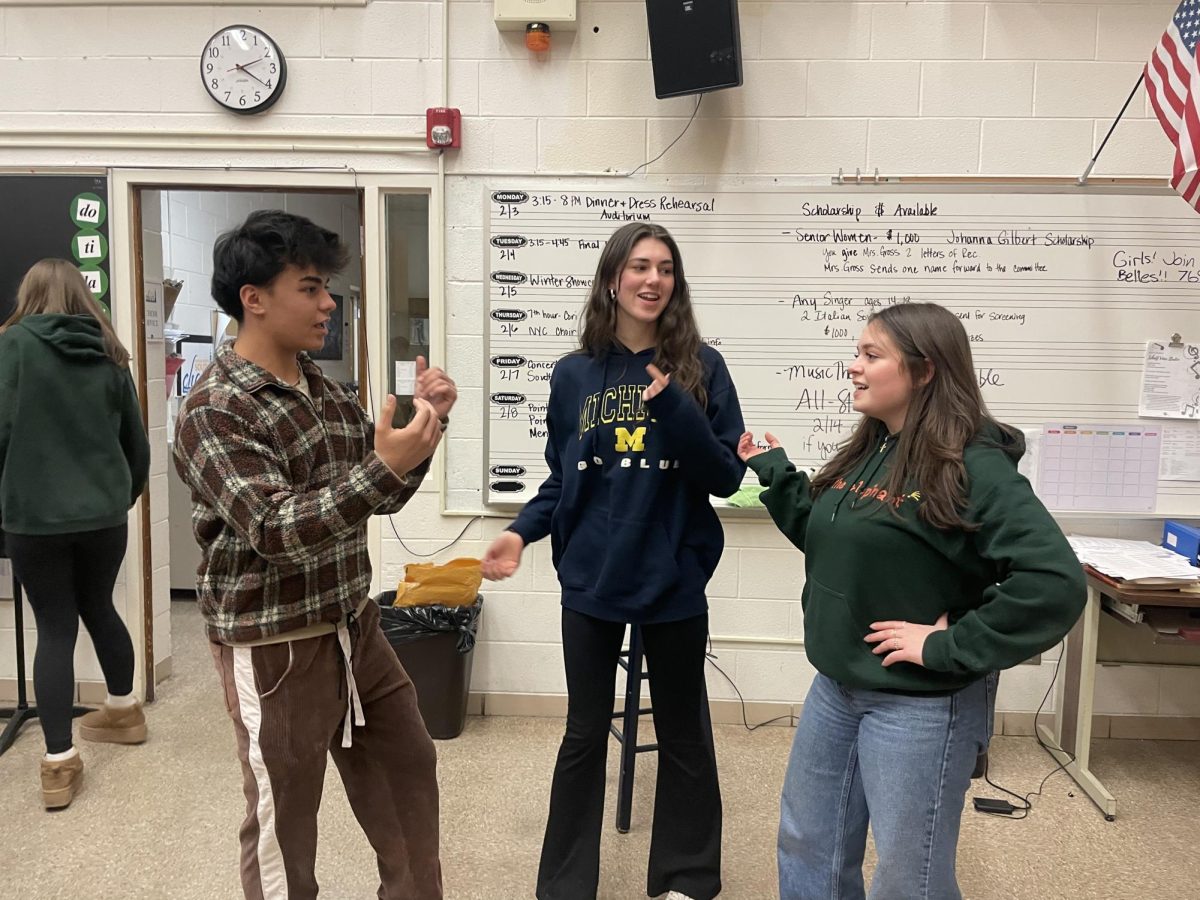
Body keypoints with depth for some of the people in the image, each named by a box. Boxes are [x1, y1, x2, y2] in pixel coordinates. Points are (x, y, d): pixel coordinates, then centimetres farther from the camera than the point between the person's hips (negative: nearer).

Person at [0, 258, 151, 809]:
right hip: (102, 512, 4)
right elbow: (137, 443, 11)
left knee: (54, 629, 3)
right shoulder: (108, 355, 7)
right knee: (98, 608, 22)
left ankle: (59, 764, 6)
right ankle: (123, 712, 38)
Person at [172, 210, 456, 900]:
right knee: (284, 821, 9)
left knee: (409, 770, 19)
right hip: (276, 647, -8)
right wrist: (383, 466, -38)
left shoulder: (323, 387, 7)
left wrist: (425, 425, -7)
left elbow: (382, 496, 10)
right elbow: (274, 530, -27)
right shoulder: (215, 410, -17)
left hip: (355, 627, 8)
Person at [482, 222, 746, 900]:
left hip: (674, 581, -1)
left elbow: (727, 476, -8)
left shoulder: (701, 367, -5)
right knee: (584, 735, 14)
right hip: (590, 580, 1)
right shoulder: (574, 373, 1)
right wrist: (523, 531, -9)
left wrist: (676, 408, -21)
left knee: (683, 735, 15)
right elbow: (561, 478, 7)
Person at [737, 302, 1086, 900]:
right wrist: (777, 476, 7)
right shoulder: (867, 453, 5)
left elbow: (1056, 583, -28)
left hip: (920, 703, -8)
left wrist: (951, 647, -25)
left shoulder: (972, 467, -20)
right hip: (836, 687, 8)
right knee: (806, 847, 21)